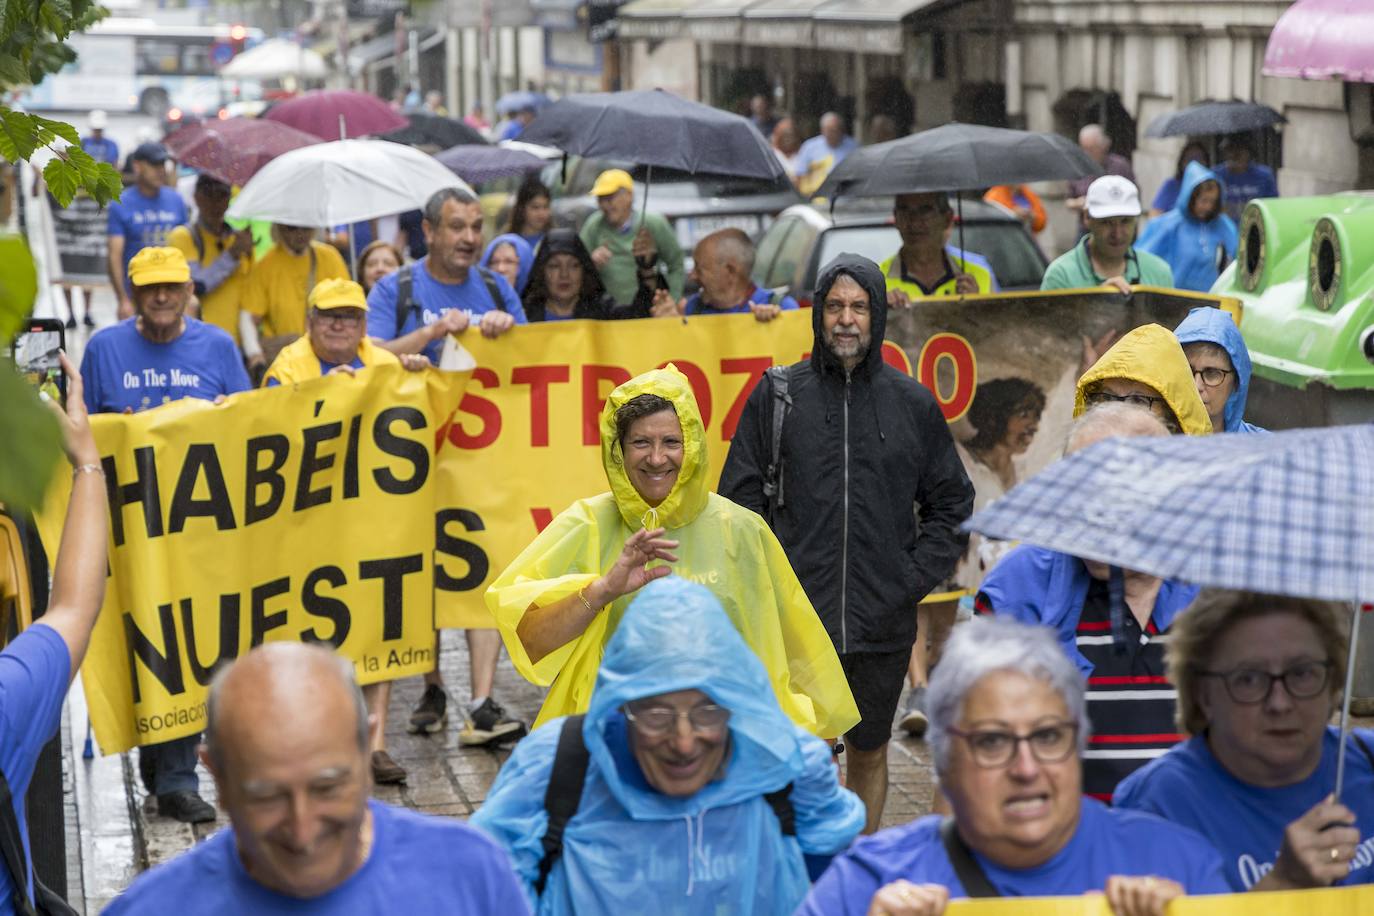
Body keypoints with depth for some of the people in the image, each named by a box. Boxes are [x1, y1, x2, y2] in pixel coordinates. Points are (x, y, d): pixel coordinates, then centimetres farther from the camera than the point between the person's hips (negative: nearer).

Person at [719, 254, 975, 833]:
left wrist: (915, 578, 1)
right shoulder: (778, 395, 2)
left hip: (884, 625, 2)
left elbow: (952, 504, 13)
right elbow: (739, 501, 4)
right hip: (795, 620, -2)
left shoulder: (913, 404, 6)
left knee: (869, 750, 14)